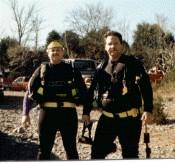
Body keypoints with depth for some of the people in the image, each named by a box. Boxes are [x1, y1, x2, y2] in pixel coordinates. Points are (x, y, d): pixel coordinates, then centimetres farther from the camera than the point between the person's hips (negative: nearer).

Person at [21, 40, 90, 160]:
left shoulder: (72, 71, 6)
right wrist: (26, 113, 1)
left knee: (71, 149, 8)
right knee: (44, 149, 7)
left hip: (68, 113, 0)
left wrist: (86, 112, 1)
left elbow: (83, 91, 8)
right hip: (47, 112, 1)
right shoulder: (42, 70, 7)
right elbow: (30, 91, 8)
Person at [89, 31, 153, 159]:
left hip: (130, 119, -4)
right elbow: (92, 91, 17)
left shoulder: (133, 63, -4)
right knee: (97, 152, 5)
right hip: (107, 118, 4)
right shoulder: (102, 68, 9)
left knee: (130, 155, 7)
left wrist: (148, 110, -20)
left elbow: (145, 86, -11)